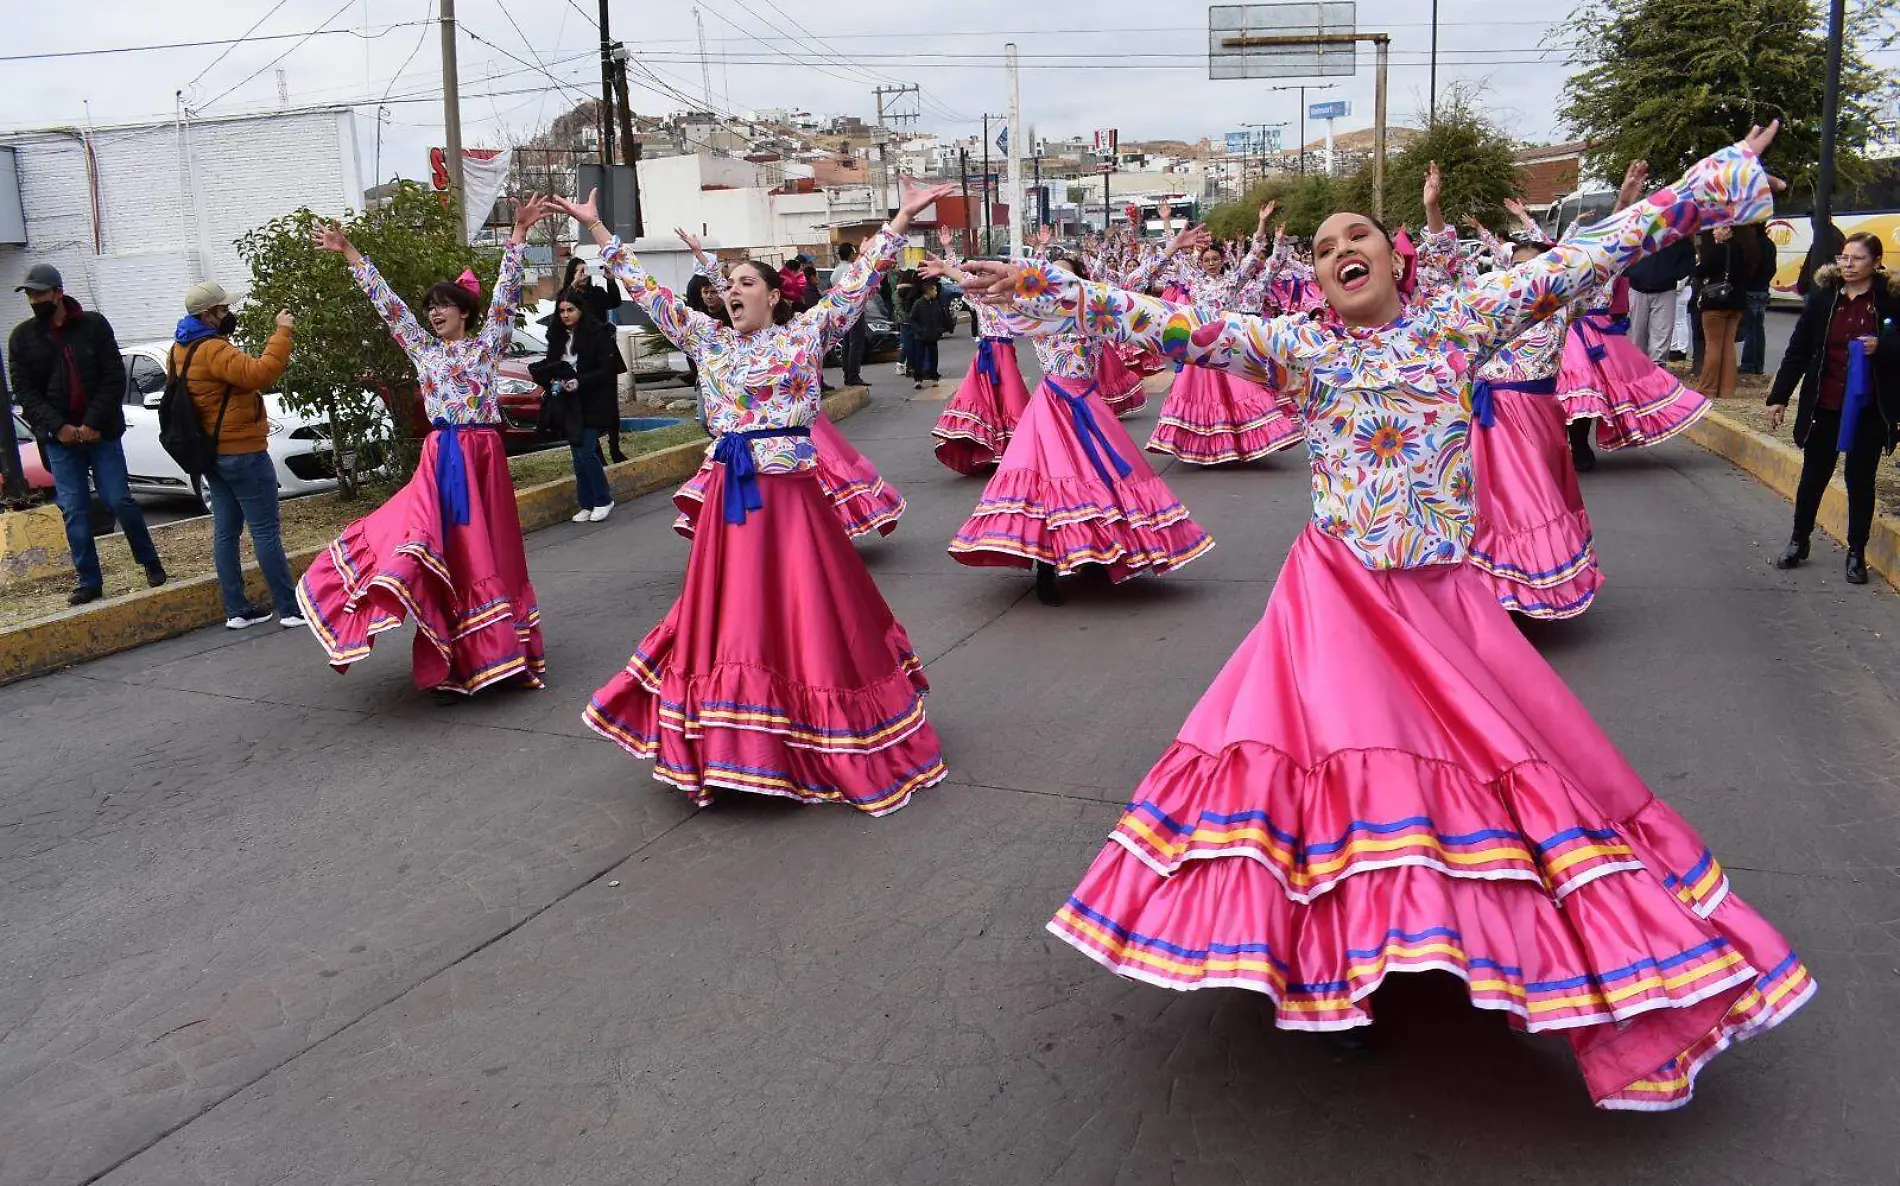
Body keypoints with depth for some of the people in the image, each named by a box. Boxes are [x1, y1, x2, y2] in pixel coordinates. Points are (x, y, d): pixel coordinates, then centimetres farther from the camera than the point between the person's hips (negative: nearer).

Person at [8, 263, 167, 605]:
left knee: (119, 500, -3)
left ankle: (150, 562, 17)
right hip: (59, 437, 2)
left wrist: (93, 424, -12)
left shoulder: (93, 325, -1)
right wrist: (59, 427, -12)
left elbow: (114, 379, -4)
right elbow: (25, 392, 2)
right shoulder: (22, 337, 5)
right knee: (74, 511, 1)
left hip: (101, 432, -2)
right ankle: (89, 582, 7)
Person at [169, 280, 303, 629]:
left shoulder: (182, 349, 12)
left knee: (225, 531, 11)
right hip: (242, 453, -10)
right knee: (266, 532, -6)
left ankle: (237, 610, 15)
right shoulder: (212, 349, -19)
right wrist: (282, 332, -25)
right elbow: (261, 373, -32)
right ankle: (290, 608, -3)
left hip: (212, 453, 10)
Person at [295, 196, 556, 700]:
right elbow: (386, 302, 13)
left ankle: (502, 654, 15)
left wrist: (519, 234, -13)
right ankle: (452, 667, 1)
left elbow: (506, 294, -4)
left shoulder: (487, 343, 5)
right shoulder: (423, 349, 13)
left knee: (489, 553, 5)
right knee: (444, 557, -3)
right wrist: (349, 253, 12)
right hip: (441, 460, 2)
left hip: (484, 457, -2)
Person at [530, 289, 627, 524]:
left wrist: (579, 382, -22)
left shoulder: (599, 335, -9)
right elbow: (549, 366, 19)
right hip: (568, 405, 6)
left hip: (592, 405, -6)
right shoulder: (558, 337, 10)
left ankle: (604, 500, 8)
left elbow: (606, 370, -12)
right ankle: (587, 505, 15)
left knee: (587, 452, -10)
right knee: (578, 455, 8)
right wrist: (553, 380, -3)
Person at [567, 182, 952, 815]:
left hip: (789, 492, -4)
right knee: (727, 612, 7)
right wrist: (596, 229, 12)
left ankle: (829, 747, 14)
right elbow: (650, 292, 13)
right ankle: (727, 741, 19)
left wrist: (902, 218, -6)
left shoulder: (805, 334, 2)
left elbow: (855, 281, -2)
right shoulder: (709, 339, 11)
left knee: (803, 610, 0)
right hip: (728, 491, 4)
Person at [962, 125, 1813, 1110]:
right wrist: (1042, 289, -16)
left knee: (1504, 754, 6)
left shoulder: (1460, 318, 4)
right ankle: (1327, 957, 9)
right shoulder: (1296, 346, 0)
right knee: (1330, 749, -10)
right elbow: (1169, 323, -9)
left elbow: (1586, 254, 3)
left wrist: (1718, 179, 3)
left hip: (1441, 594, 2)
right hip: (1339, 596, -1)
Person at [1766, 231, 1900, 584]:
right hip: (1824, 406, 2)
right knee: (1813, 475, 13)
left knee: (1861, 480, 7)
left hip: (1869, 409, -2)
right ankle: (1799, 542, 29)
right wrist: (1779, 397, 0)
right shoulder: (1823, 296, 0)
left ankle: (1856, 554, 19)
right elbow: (1798, 349, 2)